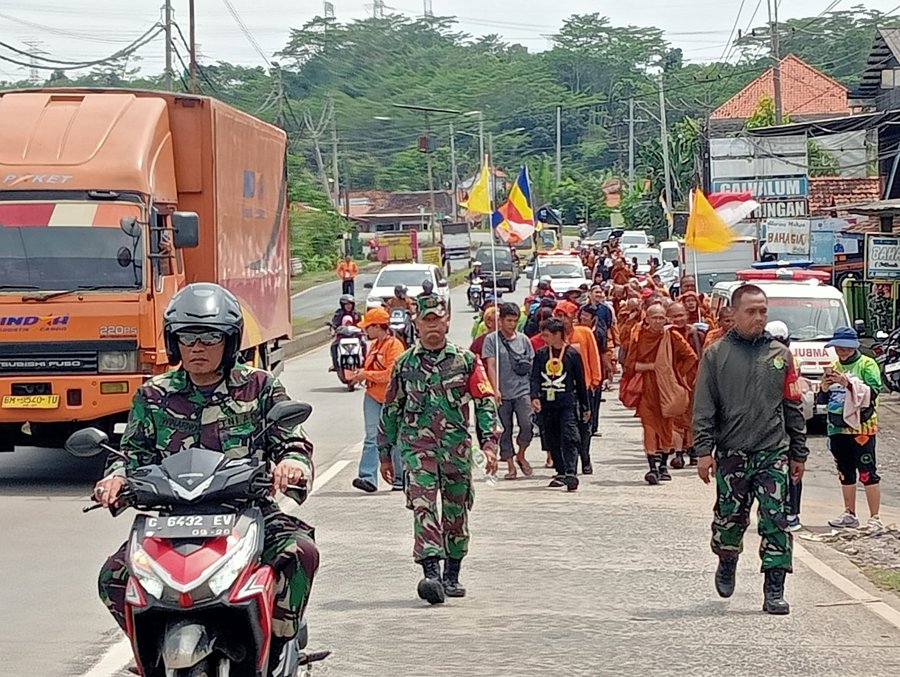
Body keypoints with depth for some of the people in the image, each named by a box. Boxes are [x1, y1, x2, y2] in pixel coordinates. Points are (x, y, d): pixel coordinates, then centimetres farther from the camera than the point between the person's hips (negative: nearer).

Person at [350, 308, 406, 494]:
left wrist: (366, 375, -18)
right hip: (372, 396, 7)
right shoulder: (374, 345, 14)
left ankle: (401, 478, 15)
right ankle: (368, 478, -11)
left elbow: (391, 374, -21)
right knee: (371, 437, -4)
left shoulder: (394, 345, -13)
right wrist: (360, 374, 5)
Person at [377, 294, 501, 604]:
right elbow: (390, 410, 14)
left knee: (456, 512, 8)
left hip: (457, 447, 1)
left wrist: (490, 442, -7)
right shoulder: (404, 364, 8)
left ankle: (451, 575, 22)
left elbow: (485, 402, 5)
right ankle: (431, 574, -26)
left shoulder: (466, 360, 6)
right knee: (423, 507, -16)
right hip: (417, 445, -1)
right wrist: (385, 454, 14)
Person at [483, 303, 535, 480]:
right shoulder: (491, 339, 1)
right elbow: (491, 365, -4)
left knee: (527, 425, -14)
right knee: (505, 431, 3)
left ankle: (520, 455, 10)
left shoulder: (523, 339, 9)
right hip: (502, 394, -1)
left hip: (523, 391, 1)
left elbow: (532, 364, 15)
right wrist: (495, 389, -13)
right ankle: (510, 466, 12)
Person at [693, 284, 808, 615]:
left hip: (774, 452, 1)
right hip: (731, 452, -1)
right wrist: (704, 451, -8)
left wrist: (799, 453, 11)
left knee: (776, 520, -6)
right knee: (730, 517, 8)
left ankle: (774, 588, -3)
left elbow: (793, 407, 12)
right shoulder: (716, 354, 2)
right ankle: (727, 562, 37)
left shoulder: (779, 354, 8)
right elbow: (704, 407, 1)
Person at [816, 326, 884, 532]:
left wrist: (849, 383, -25)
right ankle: (849, 515, 22)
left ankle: (875, 519, -7)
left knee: (867, 472, -8)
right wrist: (824, 387, -5)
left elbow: (873, 391, -17)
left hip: (861, 427, -7)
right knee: (845, 472, 13)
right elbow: (822, 399, 16)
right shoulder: (834, 367, 15)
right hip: (837, 428, 7)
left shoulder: (867, 365, -3)